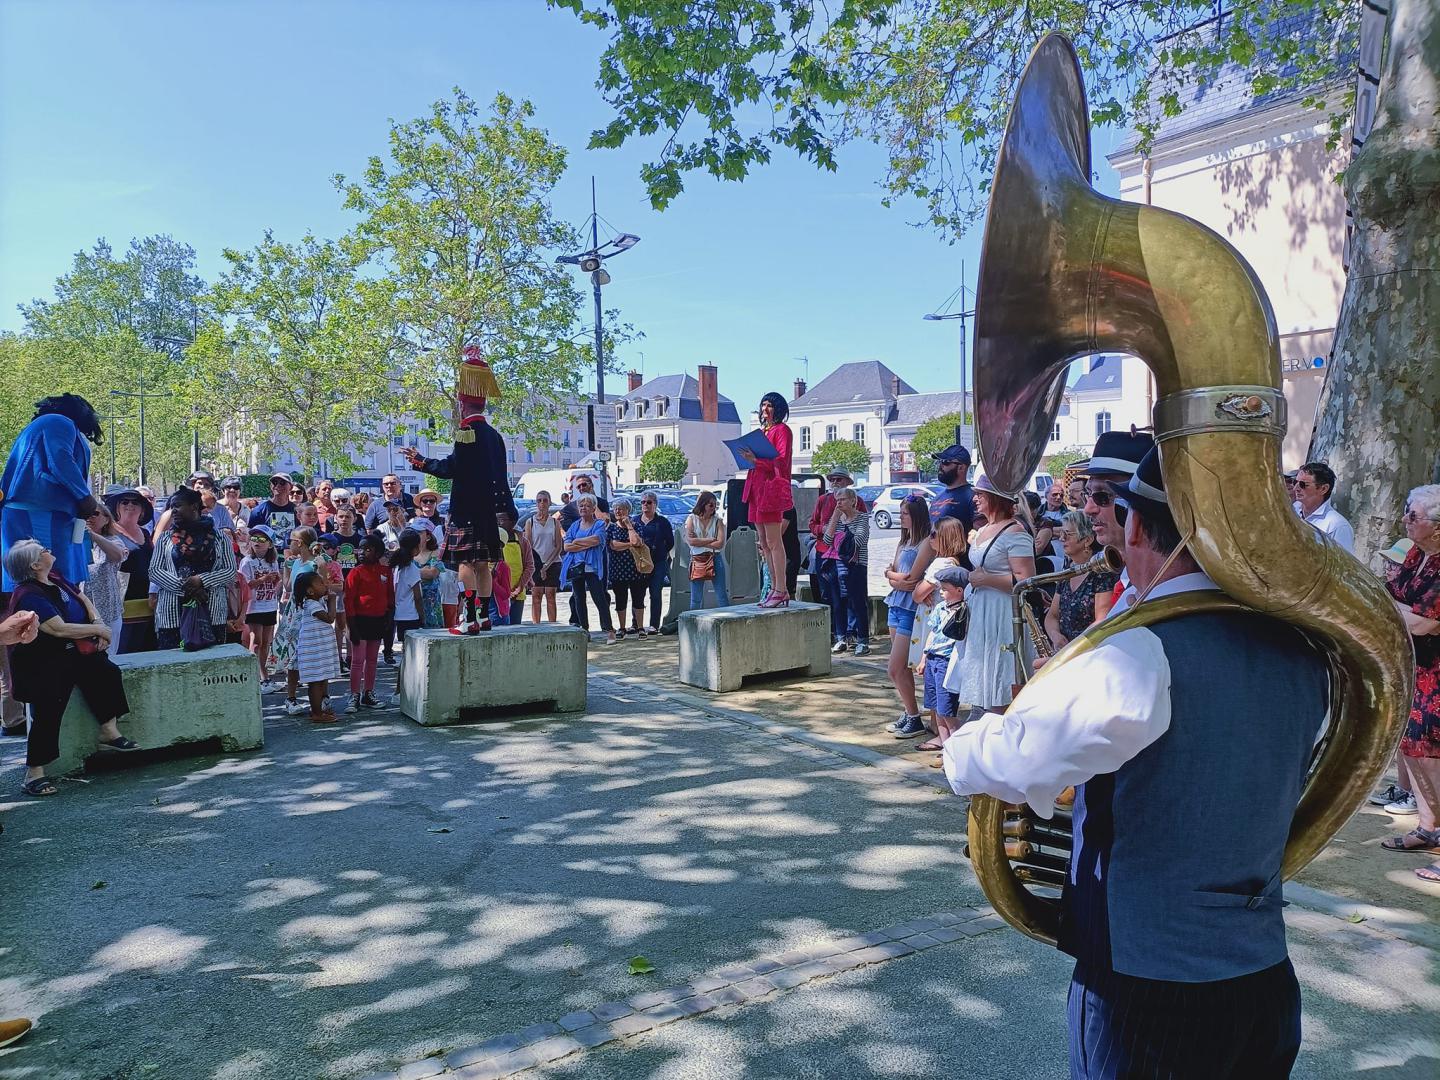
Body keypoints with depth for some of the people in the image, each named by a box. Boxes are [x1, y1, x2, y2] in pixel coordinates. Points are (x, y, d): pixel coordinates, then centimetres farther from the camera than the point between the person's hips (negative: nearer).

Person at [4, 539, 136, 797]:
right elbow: (59, 629, -26)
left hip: (71, 653, 8)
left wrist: (98, 622, 0)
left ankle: (108, 732, -7)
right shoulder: (28, 596, -20)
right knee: (47, 715, -14)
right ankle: (33, 774, -6)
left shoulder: (55, 579, 8)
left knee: (106, 671, -14)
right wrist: (97, 630, -15)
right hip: (43, 665, -8)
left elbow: (83, 599, 19)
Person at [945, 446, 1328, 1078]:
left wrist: (964, 742, -5)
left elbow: (990, 764, -28)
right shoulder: (1301, 654, -2)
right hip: (1268, 977, 7)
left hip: (1148, 983, -6)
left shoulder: (1141, 656, -25)